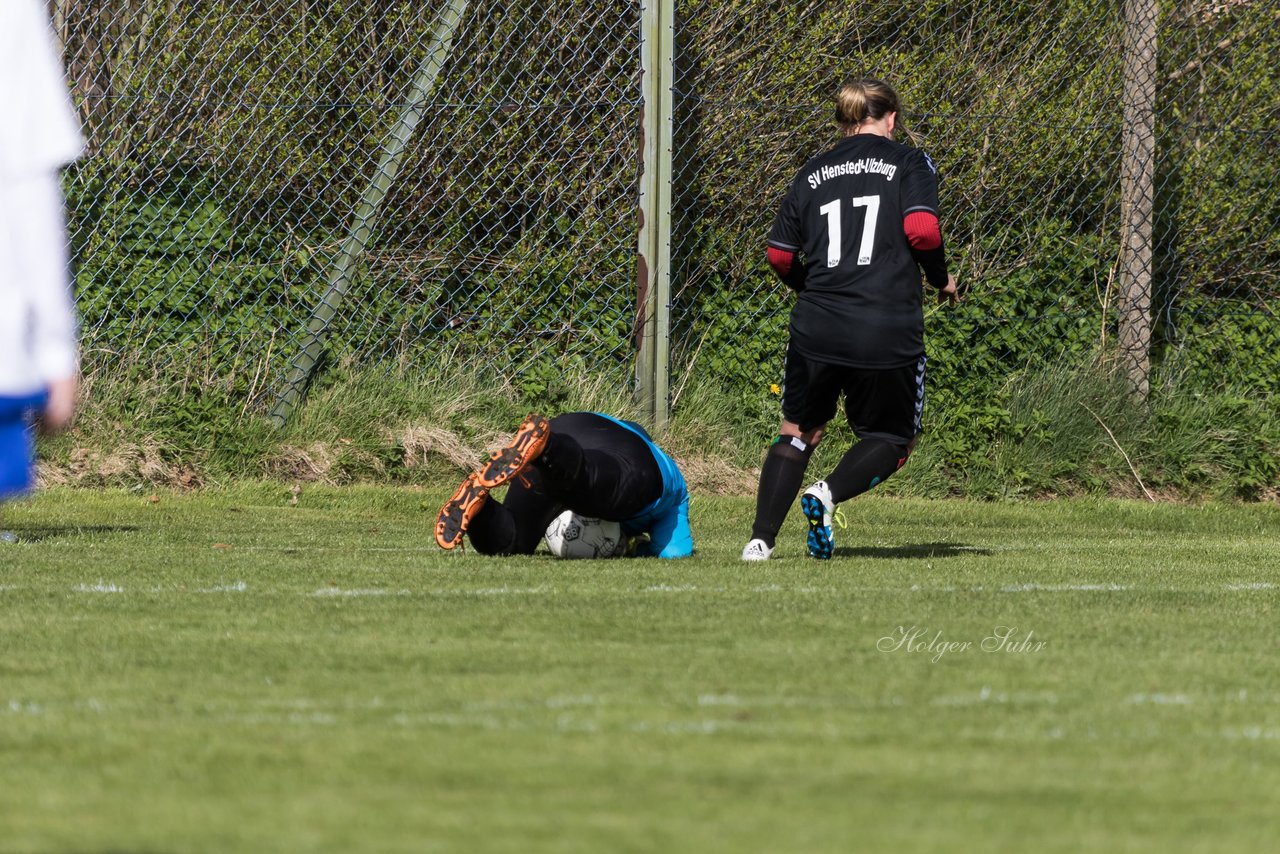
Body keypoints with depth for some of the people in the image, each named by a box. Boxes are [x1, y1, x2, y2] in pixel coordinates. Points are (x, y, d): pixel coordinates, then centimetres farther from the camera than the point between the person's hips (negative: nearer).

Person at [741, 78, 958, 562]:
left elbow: (779, 254, 10)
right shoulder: (909, 164, 3)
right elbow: (922, 230, -12)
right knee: (892, 440, 14)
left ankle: (761, 538, 6)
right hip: (888, 332, -3)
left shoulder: (815, 173, 13)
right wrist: (942, 280, 6)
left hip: (817, 327, 3)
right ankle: (830, 494, -14)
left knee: (798, 432, 19)